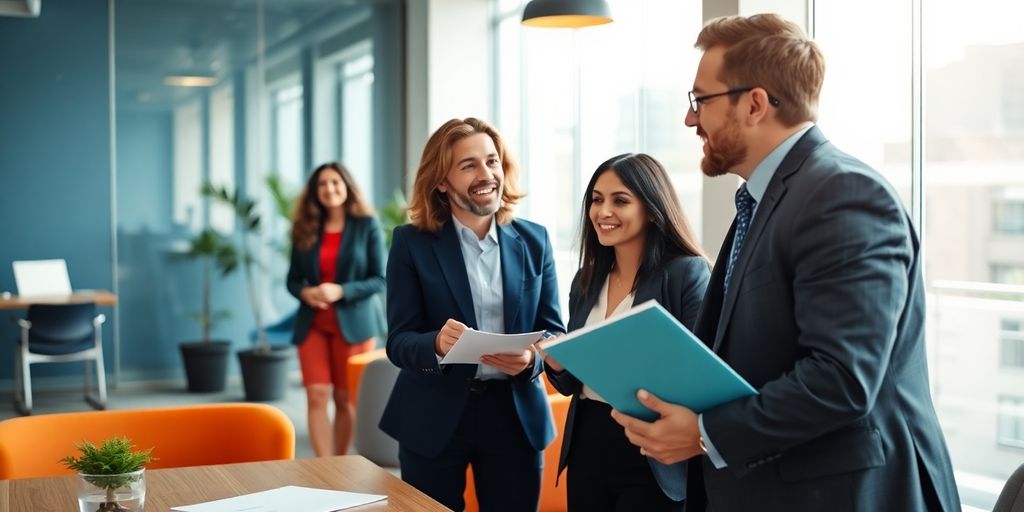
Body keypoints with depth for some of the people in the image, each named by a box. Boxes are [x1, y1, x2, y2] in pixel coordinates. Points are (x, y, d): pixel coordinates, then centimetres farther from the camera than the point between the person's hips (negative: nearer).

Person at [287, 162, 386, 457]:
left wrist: (341, 291, -20)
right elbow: (293, 279, 10)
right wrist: (304, 292, -13)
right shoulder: (305, 229, 7)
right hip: (313, 324, 3)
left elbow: (380, 280, -6)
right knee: (317, 396, -8)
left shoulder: (367, 225, -4)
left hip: (353, 322, -2)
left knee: (346, 399, 6)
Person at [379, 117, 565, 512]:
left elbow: (553, 331, 4)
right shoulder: (412, 242, -3)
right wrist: (437, 344, -30)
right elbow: (398, 341, -8)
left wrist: (531, 357, -19)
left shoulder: (534, 240, 4)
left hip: (516, 416, 2)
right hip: (434, 418, -2)